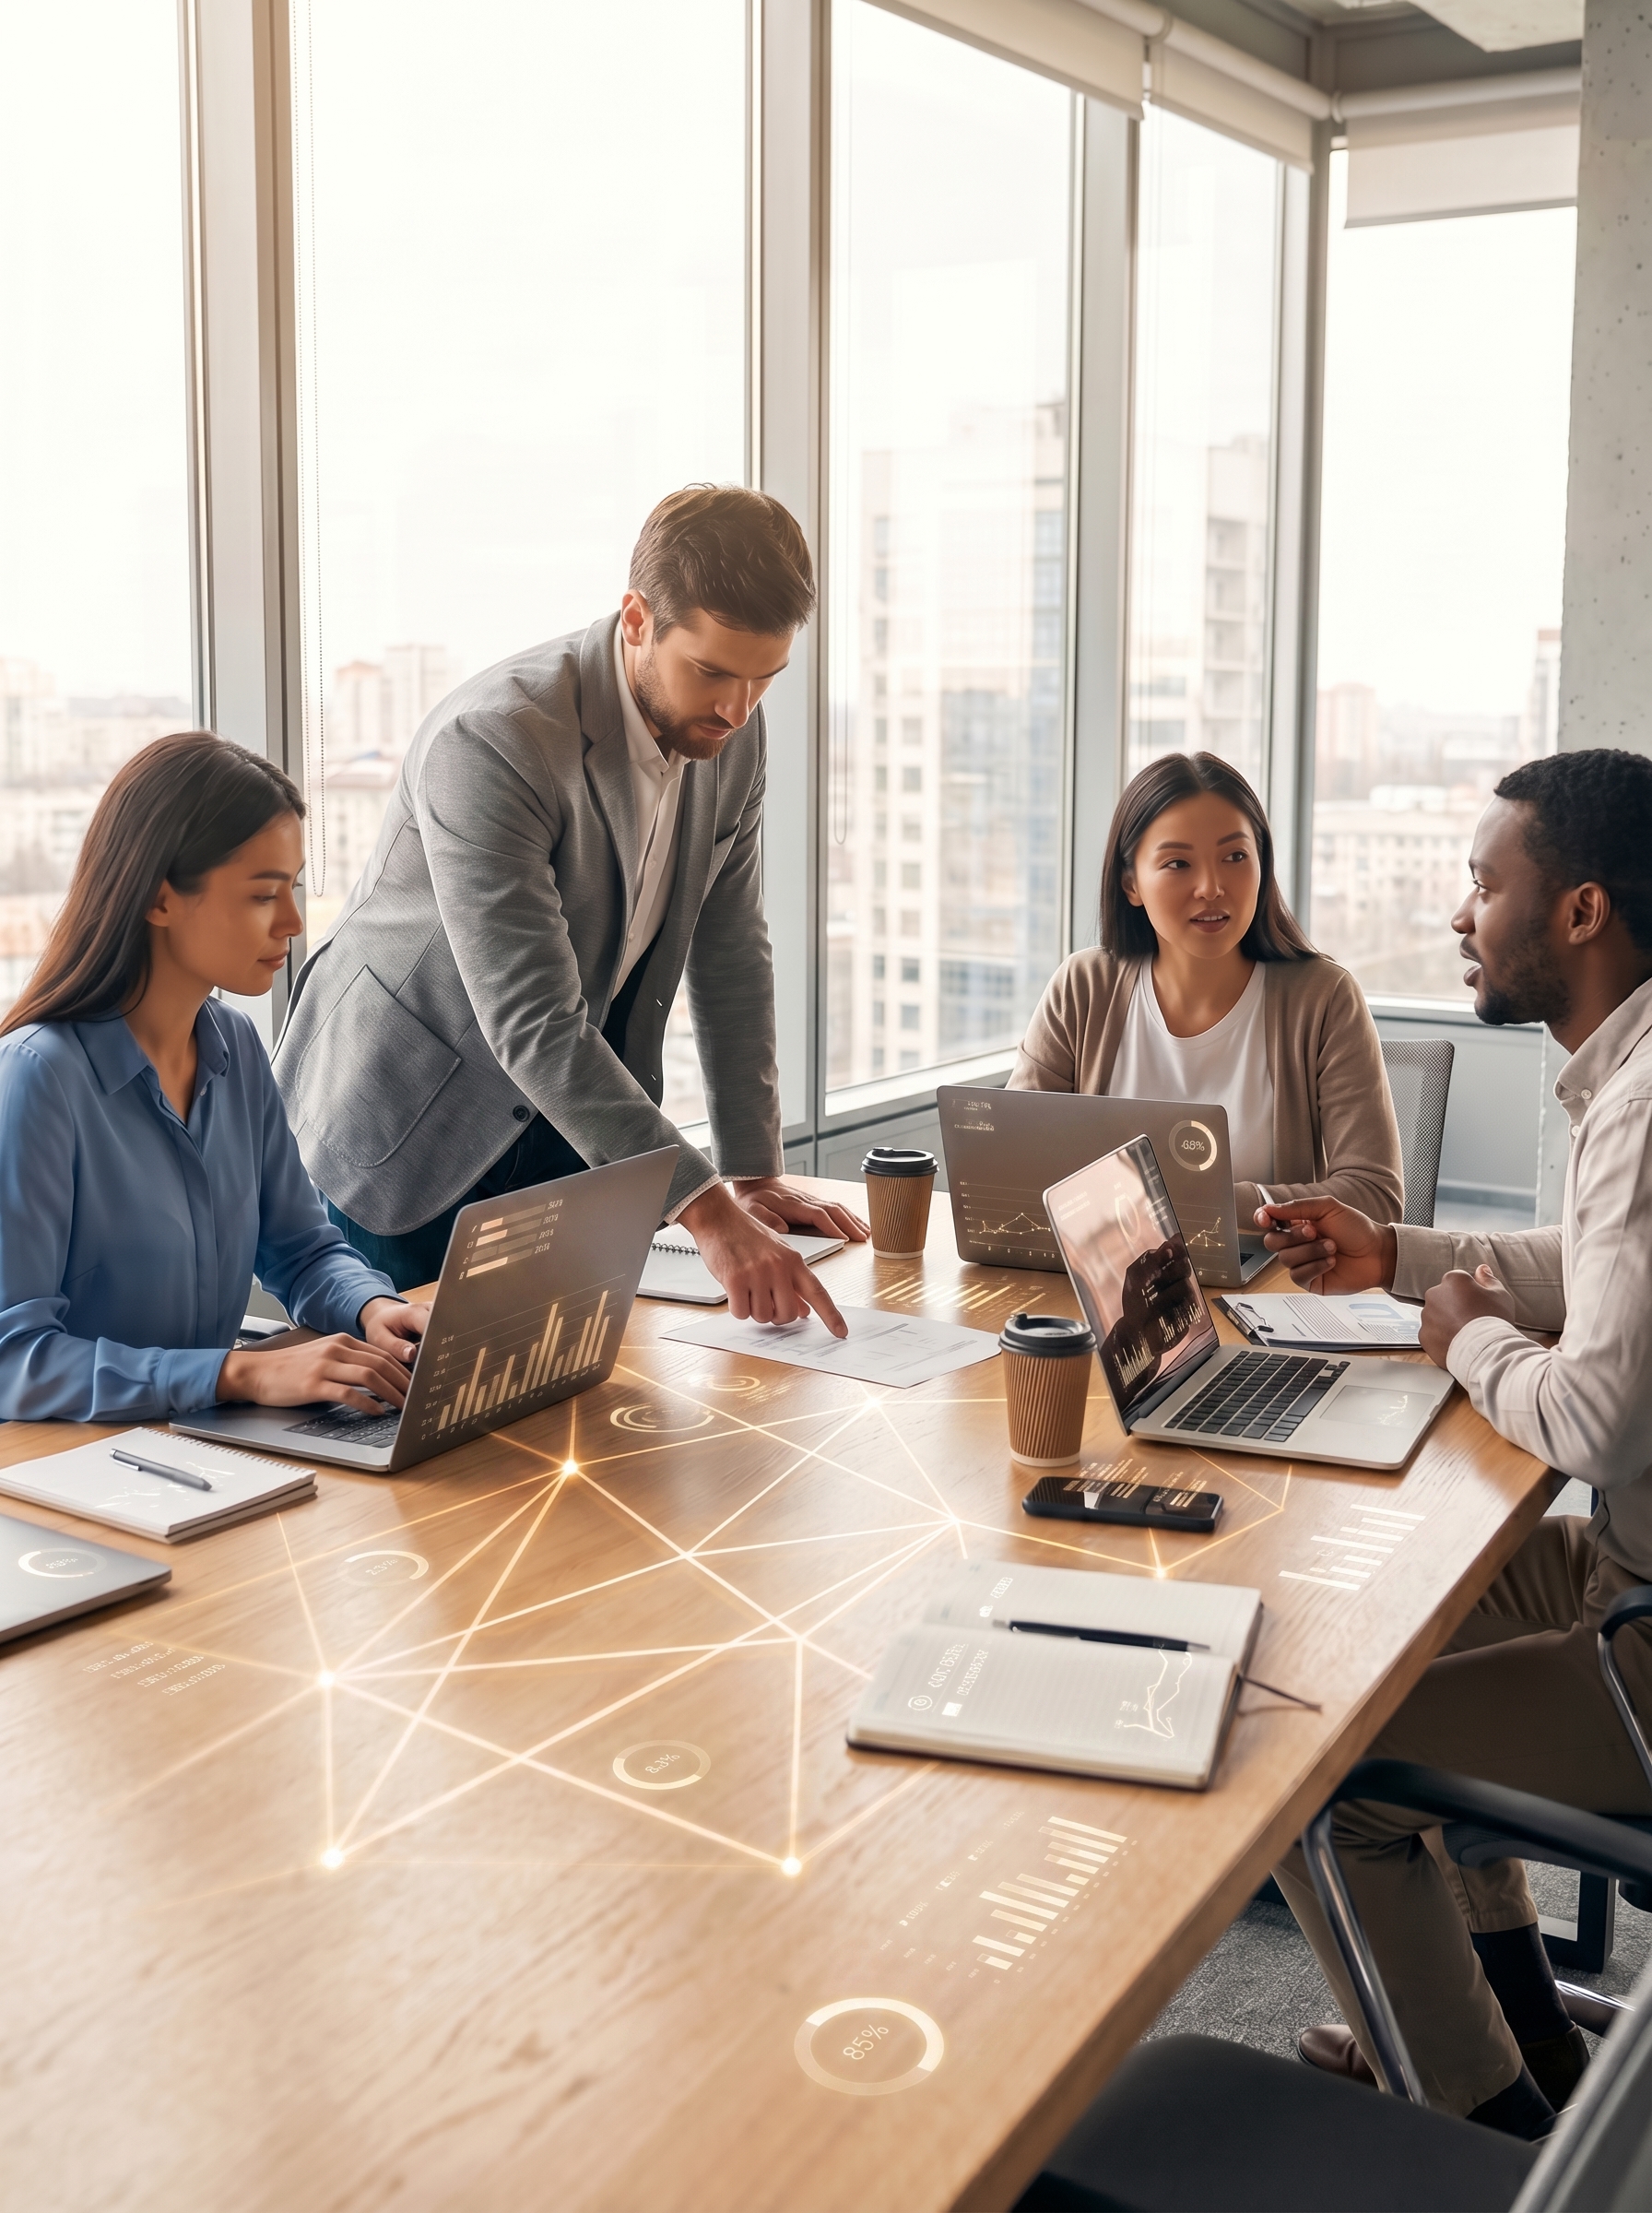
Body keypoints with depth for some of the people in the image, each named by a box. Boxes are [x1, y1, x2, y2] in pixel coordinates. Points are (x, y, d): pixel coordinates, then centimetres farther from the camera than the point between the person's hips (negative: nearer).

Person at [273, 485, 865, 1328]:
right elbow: (533, 1024, -36)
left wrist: (754, 1172, 0)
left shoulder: (732, 734, -7)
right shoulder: (488, 743, -30)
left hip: (568, 1126, 6)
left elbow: (730, 957, 3)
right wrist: (707, 1212, -39)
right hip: (404, 1125, -6)